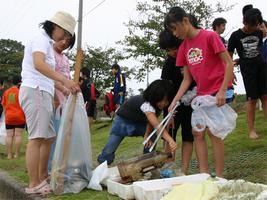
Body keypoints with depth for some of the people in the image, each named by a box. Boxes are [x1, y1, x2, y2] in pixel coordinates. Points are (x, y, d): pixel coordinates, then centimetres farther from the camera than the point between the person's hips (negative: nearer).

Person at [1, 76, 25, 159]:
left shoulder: (6, 92, 11)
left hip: (9, 117, 4)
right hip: (19, 116, -4)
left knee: (9, 135, 3)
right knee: (18, 135, -2)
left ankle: (9, 154, 1)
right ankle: (16, 154, -3)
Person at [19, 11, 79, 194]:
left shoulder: (47, 43, 24)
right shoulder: (41, 39, -6)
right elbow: (38, 64, -26)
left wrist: (65, 90, 26)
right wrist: (64, 80, -34)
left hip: (43, 93, 10)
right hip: (35, 91, -10)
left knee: (49, 137, 12)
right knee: (37, 138, -12)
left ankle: (43, 177, 21)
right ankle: (33, 184, -11)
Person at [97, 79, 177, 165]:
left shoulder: (159, 104, -17)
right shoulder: (145, 103, -41)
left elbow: (151, 120, -12)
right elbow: (156, 124, -55)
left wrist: (147, 135, -31)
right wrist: (170, 140, -68)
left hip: (140, 122, 6)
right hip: (124, 120, -6)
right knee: (108, 152, -14)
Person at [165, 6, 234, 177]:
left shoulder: (209, 36, -12)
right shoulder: (184, 47, 7)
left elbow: (229, 63, -13)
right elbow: (187, 79, 8)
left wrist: (222, 91, -21)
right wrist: (174, 101, -1)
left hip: (218, 91, -7)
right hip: (201, 94, 7)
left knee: (213, 131, -11)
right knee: (197, 133, 3)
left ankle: (219, 176, -1)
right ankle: (204, 174, 9)